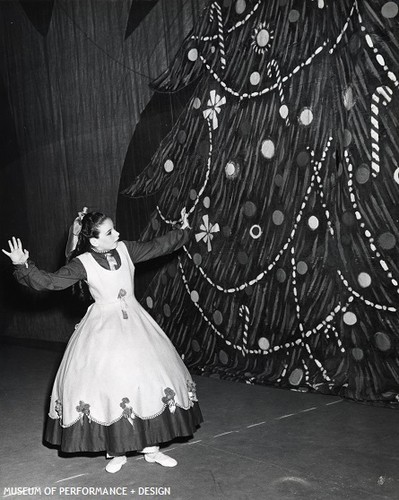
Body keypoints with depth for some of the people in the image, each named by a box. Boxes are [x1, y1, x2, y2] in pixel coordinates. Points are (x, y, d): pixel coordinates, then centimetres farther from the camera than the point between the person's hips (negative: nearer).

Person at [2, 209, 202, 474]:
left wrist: (183, 231, 17)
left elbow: (157, 246, 12)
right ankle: (116, 452, 15)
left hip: (134, 322, 4)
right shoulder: (83, 263, -12)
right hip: (103, 329, -4)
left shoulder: (125, 249, -1)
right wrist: (23, 265, -27)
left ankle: (152, 448, 17)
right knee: (106, 385, -3)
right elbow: (50, 281, -17)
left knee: (150, 377, 3)